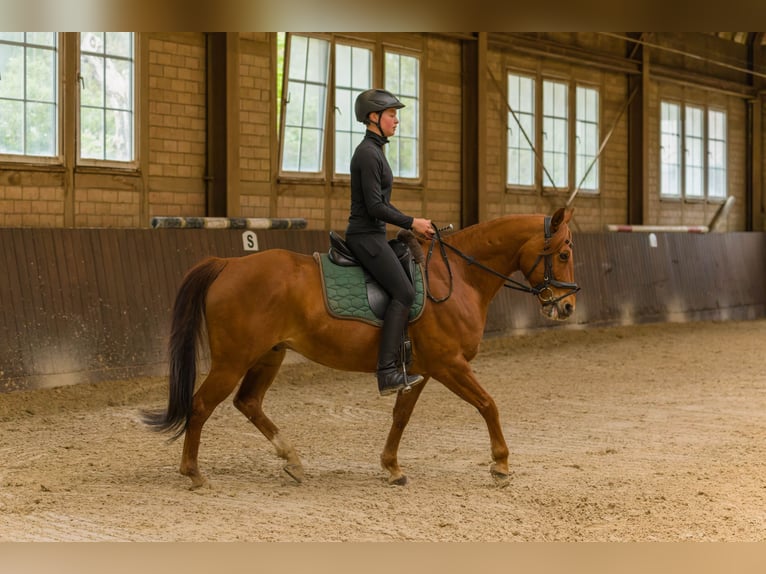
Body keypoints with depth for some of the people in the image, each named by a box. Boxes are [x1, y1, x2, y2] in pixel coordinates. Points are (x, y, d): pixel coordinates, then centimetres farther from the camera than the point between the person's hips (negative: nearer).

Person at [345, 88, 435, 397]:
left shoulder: (375, 151, 17)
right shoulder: (368, 153, -14)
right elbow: (374, 206, -20)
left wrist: (413, 224, 13)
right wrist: (412, 223, -12)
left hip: (373, 236, 11)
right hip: (366, 236, -11)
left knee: (409, 286, 14)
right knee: (403, 292, -18)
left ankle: (402, 360, 18)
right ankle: (386, 373, -21)